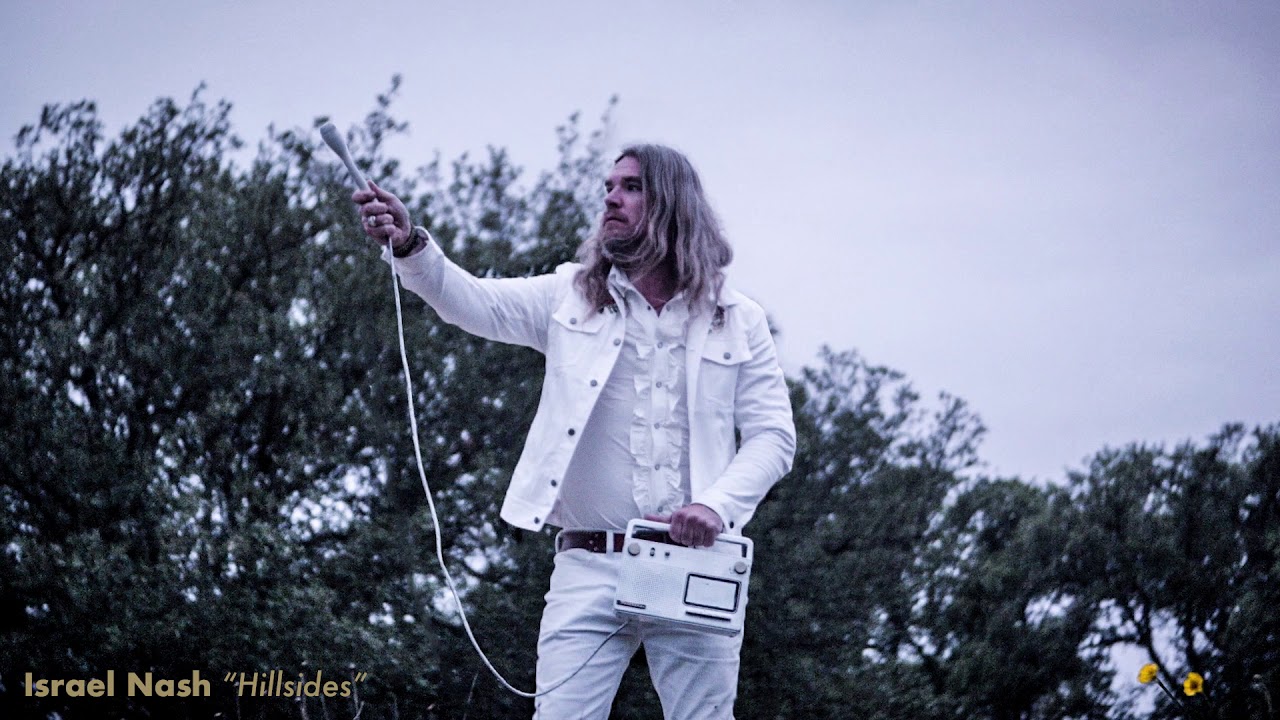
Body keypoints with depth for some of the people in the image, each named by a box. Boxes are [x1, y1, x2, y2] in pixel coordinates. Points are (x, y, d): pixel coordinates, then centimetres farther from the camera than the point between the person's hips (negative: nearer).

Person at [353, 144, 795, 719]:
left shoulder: (738, 321, 8)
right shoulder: (572, 296, 10)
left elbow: (773, 436, 4)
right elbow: (474, 302, -4)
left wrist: (716, 505, -13)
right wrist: (409, 245, -23)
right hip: (590, 566, 0)